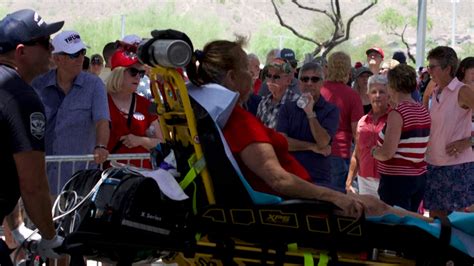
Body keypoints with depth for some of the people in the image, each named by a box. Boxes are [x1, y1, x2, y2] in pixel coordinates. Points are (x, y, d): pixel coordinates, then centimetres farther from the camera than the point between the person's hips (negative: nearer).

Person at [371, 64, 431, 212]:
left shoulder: (397, 114, -15)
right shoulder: (424, 112, 8)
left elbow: (387, 153, -21)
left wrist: (374, 151, 0)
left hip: (397, 179, -8)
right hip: (420, 177, 8)